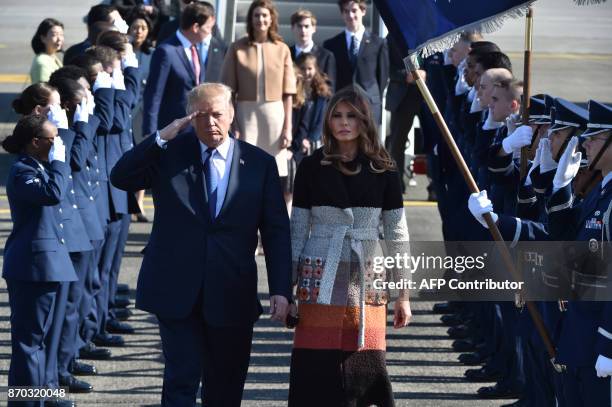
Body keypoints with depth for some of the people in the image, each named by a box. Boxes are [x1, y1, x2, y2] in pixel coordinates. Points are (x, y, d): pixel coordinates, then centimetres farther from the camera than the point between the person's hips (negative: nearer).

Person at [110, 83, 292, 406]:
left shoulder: (259, 164, 4)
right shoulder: (169, 154, 3)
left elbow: (276, 232, 3)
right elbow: (120, 178, -9)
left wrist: (280, 289, -5)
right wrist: (161, 137, -15)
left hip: (232, 295, 2)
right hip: (176, 292, -1)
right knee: (182, 378, -8)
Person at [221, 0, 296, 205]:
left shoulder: (282, 49, 5)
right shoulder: (237, 48, 2)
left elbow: (288, 93, 6)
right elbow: (229, 91, 1)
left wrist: (287, 127, 1)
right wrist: (232, 125, -6)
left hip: (274, 113, 1)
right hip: (246, 112, -1)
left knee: (277, 174, 2)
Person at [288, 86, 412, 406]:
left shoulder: (382, 170, 5)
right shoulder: (312, 167, 4)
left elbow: (397, 235, 7)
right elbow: (297, 229, 7)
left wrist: (403, 295, 6)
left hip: (366, 280, 0)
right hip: (321, 278, 0)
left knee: (366, 365, -4)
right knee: (316, 366, -4)